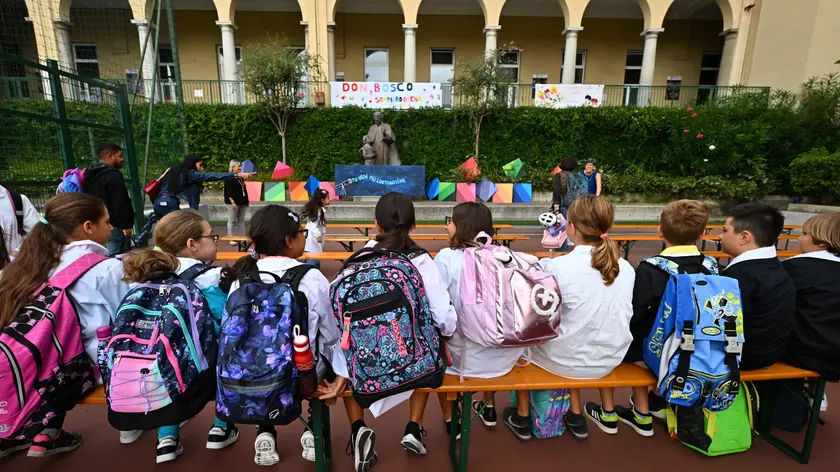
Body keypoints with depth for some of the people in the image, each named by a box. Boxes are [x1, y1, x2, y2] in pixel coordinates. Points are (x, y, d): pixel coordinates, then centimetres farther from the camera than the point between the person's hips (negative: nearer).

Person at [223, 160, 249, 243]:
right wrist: (232, 202, -22)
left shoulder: (240, 178, 13)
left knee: (241, 220, 12)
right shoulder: (229, 178, -10)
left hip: (242, 202, 8)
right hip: (234, 202, -8)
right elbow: (228, 191, -16)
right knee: (232, 220, -1)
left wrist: (246, 200, 18)